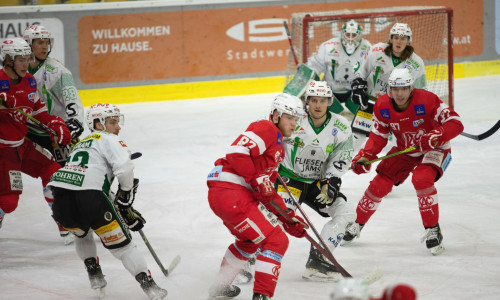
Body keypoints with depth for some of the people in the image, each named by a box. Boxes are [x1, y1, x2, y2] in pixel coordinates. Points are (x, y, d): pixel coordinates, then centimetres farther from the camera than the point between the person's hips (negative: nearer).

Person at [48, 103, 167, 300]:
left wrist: (125, 211, 31)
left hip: (59, 201, 7)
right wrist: (126, 195, 8)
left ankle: (94, 276, 30)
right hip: (88, 199, -6)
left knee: (82, 234, 36)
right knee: (120, 243, 5)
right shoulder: (108, 140, 10)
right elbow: (124, 167, -10)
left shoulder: (82, 144, 34)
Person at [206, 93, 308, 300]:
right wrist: (258, 180, -18)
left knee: (251, 240, 33)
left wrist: (288, 217, 17)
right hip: (231, 192, -11)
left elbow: (267, 193, 24)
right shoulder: (266, 129, -6)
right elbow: (237, 152, -22)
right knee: (276, 241, -11)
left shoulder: (278, 147, 25)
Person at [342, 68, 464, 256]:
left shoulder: (427, 100, -27)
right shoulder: (382, 106, -13)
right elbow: (378, 136, -1)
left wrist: (436, 136, -45)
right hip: (404, 150, 5)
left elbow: (456, 124, -27)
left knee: (421, 179, -31)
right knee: (380, 184, -4)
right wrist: (364, 157, -17)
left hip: (433, 149, -5)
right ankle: (358, 223, 19)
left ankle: (433, 230, -19)